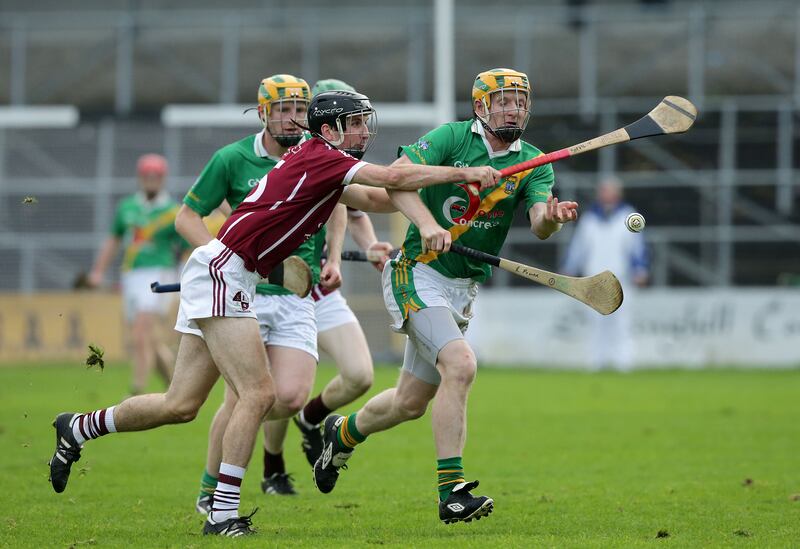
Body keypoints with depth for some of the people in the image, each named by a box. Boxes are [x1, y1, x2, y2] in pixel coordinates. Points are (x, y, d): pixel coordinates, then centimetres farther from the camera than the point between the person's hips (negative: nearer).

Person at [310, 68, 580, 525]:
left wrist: (552, 217, -37)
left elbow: (539, 225, -13)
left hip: (464, 288, 6)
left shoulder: (533, 163, 2)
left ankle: (344, 433, 43)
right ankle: (452, 491, -24)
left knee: (411, 402, 13)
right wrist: (428, 224, -30)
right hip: (419, 272, -6)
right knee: (460, 365, -26)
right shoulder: (452, 138, -8)